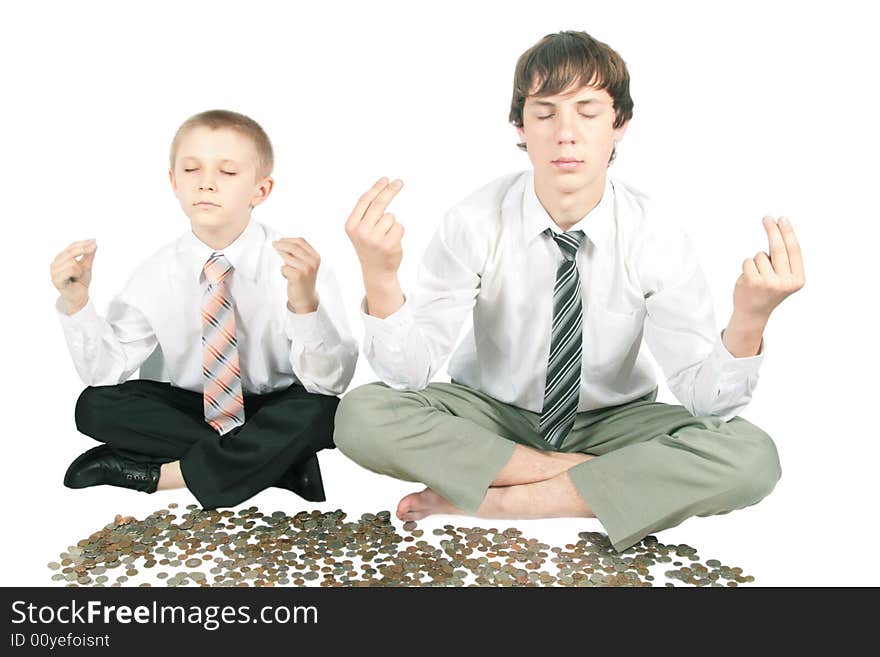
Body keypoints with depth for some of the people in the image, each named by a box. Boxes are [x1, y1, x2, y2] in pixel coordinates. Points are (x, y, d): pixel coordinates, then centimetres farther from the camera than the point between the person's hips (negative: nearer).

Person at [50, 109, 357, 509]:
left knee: (319, 411, -32)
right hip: (190, 408, 4)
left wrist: (305, 302, -43)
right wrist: (76, 302, -21)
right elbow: (105, 370, -4)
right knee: (96, 405, -16)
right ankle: (277, 460, -16)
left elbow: (331, 382, -26)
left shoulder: (299, 264, -17)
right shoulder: (158, 273, -5)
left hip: (272, 412, -4)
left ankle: (163, 473, -18)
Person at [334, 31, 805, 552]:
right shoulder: (474, 223, -16)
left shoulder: (655, 235, -15)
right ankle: (610, 479, -15)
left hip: (610, 422, 1)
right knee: (362, 415, -26)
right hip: (492, 414, 0)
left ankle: (493, 501, -21)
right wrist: (380, 277, -38)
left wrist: (750, 319, -37)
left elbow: (705, 397, -17)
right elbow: (409, 373, -20)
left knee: (751, 455, -26)